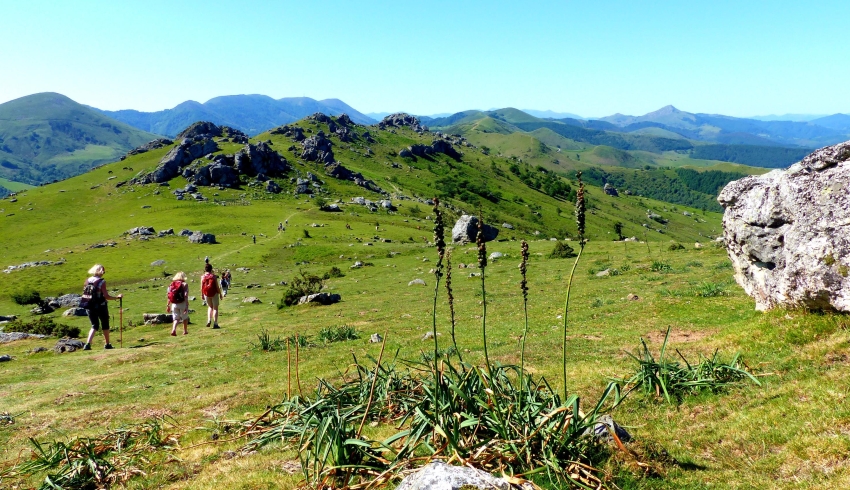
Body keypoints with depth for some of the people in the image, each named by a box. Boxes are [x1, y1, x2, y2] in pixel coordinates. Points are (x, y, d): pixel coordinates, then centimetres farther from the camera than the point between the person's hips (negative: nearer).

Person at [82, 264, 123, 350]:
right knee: (105, 325, 14)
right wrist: (117, 297, -6)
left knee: (94, 326, 14)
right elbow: (106, 296, -17)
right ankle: (107, 344, 24)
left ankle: (88, 344, -3)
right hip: (101, 307, -5)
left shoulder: (87, 281, 2)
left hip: (90, 307, 5)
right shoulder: (102, 282, -15)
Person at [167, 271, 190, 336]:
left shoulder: (172, 284, 4)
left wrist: (168, 305, 12)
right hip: (182, 304, -3)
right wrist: (187, 306, -17)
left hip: (174, 304, 3)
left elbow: (169, 296, 5)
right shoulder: (184, 284, -9)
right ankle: (185, 331, 28)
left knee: (176, 318, 9)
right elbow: (186, 296, -16)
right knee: (185, 318, 18)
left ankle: (173, 330, -15)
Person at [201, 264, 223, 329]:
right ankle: (215, 324, 2)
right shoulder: (214, 276, -8)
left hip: (206, 294, 3)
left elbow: (201, 287, 0)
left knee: (210, 307, 23)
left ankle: (209, 320, 6)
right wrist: (220, 294, 2)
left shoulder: (202, 277, -2)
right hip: (214, 294, -3)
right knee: (215, 308, 6)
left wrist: (202, 295, 12)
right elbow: (217, 286, -8)